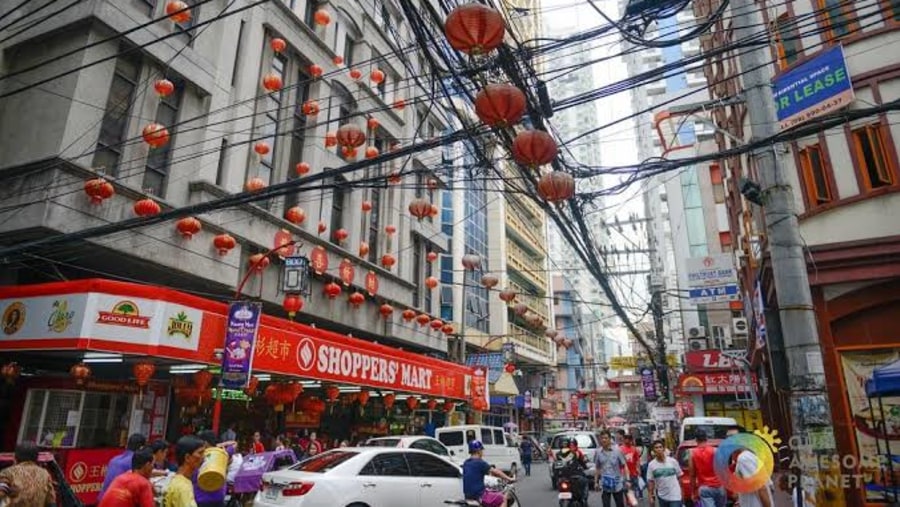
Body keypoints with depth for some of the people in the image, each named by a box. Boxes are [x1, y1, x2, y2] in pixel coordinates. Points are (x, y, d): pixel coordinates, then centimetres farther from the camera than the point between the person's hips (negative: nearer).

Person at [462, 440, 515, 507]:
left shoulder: (466, 463, 10)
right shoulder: (480, 463, -15)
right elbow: (495, 472, -11)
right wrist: (509, 479, 0)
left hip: (468, 496, 8)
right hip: (479, 496, -8)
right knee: (504, 498, 7)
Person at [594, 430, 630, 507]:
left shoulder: (617, 451, -9)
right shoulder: (598, 452, -3)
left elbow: (624, 466, -3)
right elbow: (597, 468, 7)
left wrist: (627, 480, -7)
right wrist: (596, 481, 6)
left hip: (617, 483, -1)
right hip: (605, 484, 1)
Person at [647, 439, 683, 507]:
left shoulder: (673, 461, -6)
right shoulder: (651, 465, -5)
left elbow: (679, 477, 3)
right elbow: (650, 481, -1)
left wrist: (682, 492, 3)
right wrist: (651, 496, -4)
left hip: (675, 496, -2)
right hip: (662, 496, 2)